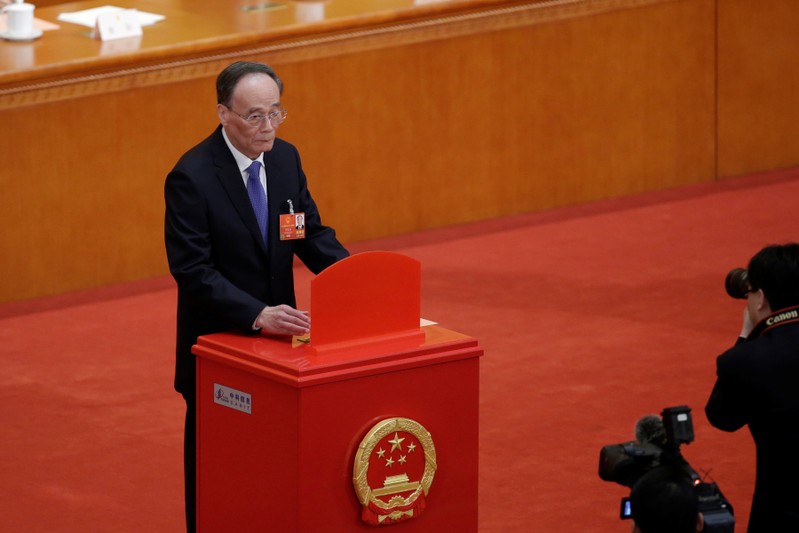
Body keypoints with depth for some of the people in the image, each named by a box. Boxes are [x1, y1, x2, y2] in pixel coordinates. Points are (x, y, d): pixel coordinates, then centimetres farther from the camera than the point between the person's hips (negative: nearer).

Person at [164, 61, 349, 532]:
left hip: (276, 330, 5)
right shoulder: (192, 178, -19)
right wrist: (258, 316, -33)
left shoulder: (285, 158, 1)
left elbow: (312, 234, 4)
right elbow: (193, 272, -23)